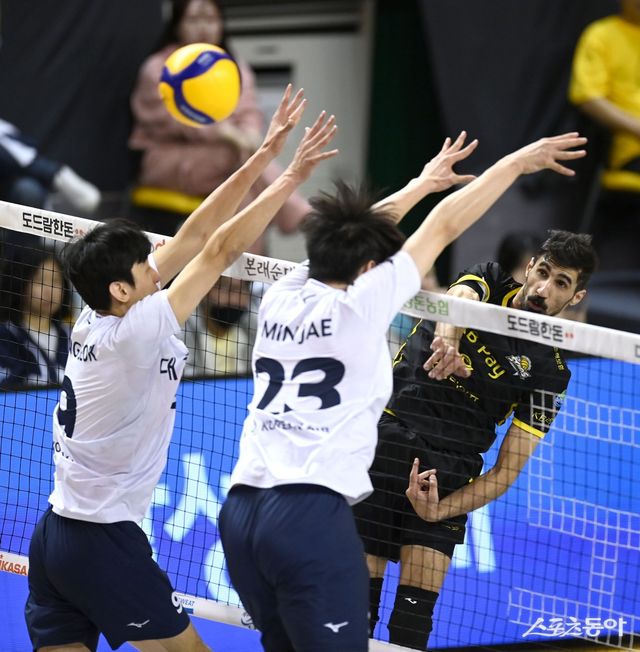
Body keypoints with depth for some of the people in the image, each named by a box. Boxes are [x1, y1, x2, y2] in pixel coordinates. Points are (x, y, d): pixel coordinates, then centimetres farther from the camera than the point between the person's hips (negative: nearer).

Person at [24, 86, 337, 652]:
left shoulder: (98, 319, 3)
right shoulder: (133, 334, -18)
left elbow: (193, 236, 4)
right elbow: (220, 250, -16)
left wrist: (263, 156, 3)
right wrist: (291, 177, -11)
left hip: (53, 536, 8)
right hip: (104, 542, -8)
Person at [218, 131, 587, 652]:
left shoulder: (281, 299, 13)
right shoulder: (357, 307, -2)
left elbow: (350, 235, 31)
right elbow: (444, 226, 6)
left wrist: (422, 183, 44)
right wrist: (517, 162, 15)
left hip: (241, 509, 7)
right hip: (313, 512, -7)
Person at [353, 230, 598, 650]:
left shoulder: (549, 373, 1)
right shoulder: (489, 281, 6)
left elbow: (508, 470, -4)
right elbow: (460, 297, -20)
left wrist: (440, 510, -18)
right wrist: (447, 337, -45)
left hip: (447, 473, 0)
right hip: (385, 437, 0)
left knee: (416, 607, -10)